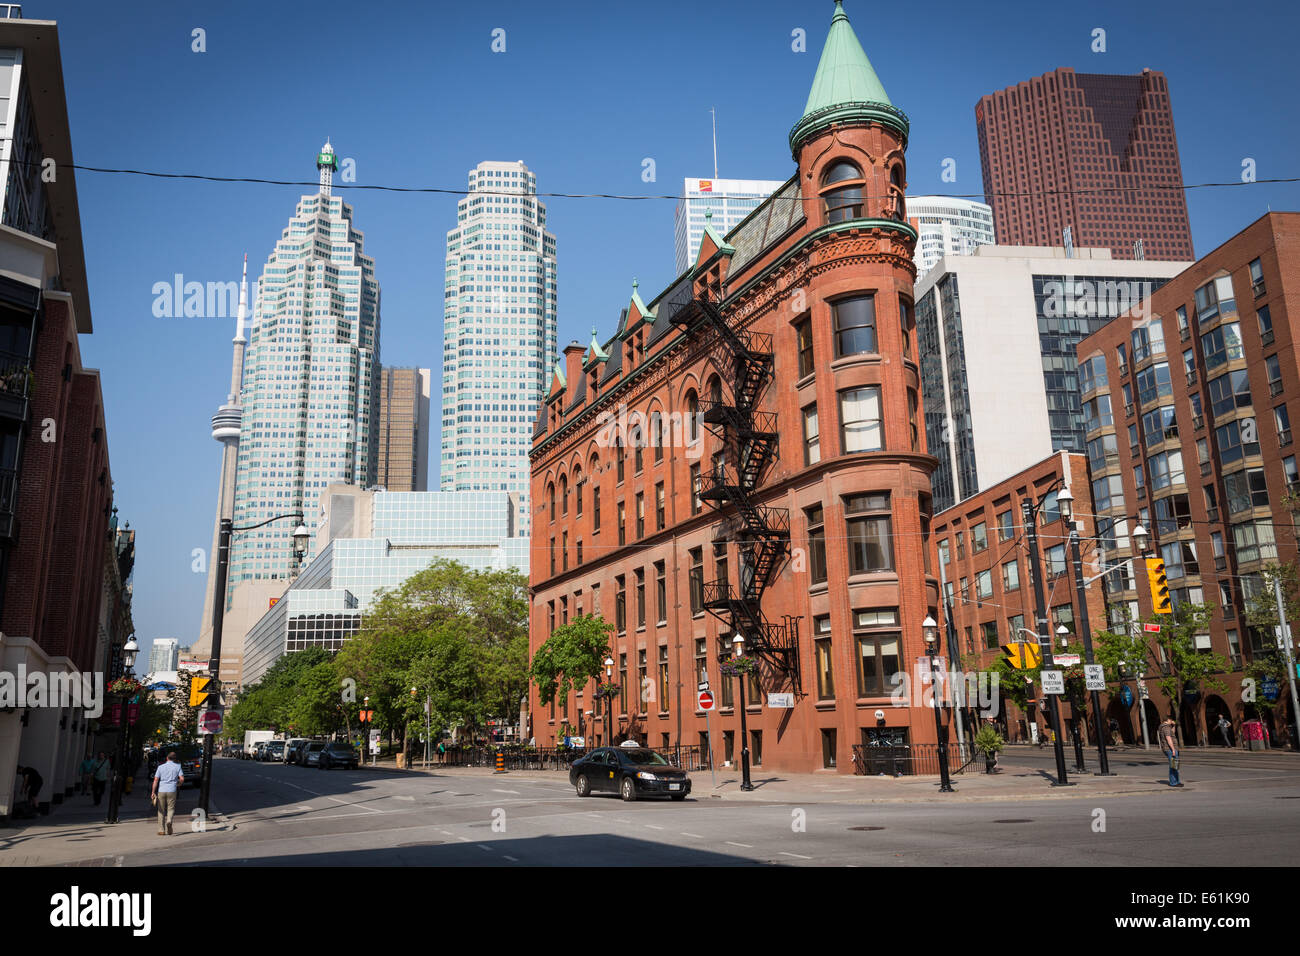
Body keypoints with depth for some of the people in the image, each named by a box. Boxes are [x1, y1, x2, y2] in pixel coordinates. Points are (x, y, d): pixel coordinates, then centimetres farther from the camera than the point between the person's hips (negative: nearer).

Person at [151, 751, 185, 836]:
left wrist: (153, 792, -3)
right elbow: (182, 779, -4)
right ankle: (169, 821, -21)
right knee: (170, 809, 9)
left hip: (161, 791, 1)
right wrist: (177, 782, 18)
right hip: (171, 791, -1)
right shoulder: (177, 766, 5)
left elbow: (156, 780, -2)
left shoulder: (161, 767, 6)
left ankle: (161, 830, 11)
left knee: (161, 811, 11)